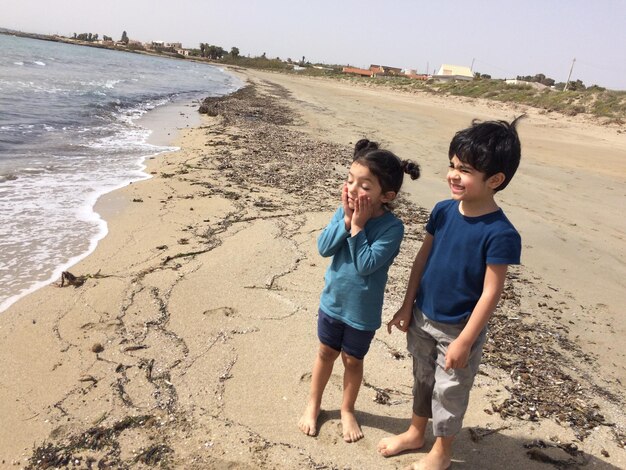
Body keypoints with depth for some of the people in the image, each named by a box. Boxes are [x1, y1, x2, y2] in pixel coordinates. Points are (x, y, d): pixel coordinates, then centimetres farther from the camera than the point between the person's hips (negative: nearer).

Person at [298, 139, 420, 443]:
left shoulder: (392, 227, -24)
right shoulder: (345, 210, -11)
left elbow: (365, 265, -30)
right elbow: (323, 248, -16)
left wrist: (358, 226, -30)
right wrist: (346, 220, -26)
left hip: (363, 310, -3)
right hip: (333, 300, 4)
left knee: (352, 360, 17)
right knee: (326, 352, 21)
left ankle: (347, 410, 43)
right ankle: (313, 404, 43)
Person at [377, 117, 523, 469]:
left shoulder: (501, 234, -25)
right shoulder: (443, 211, -8)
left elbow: (490, 294, -21)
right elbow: (423, 259, 2)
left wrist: (464, 342, -17)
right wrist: (407, 306, 5)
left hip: (458, 329, -5)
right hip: (423, 317, 5)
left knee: (449, 391, 15)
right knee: (422, 378, 24)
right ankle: (416, 432, 47)